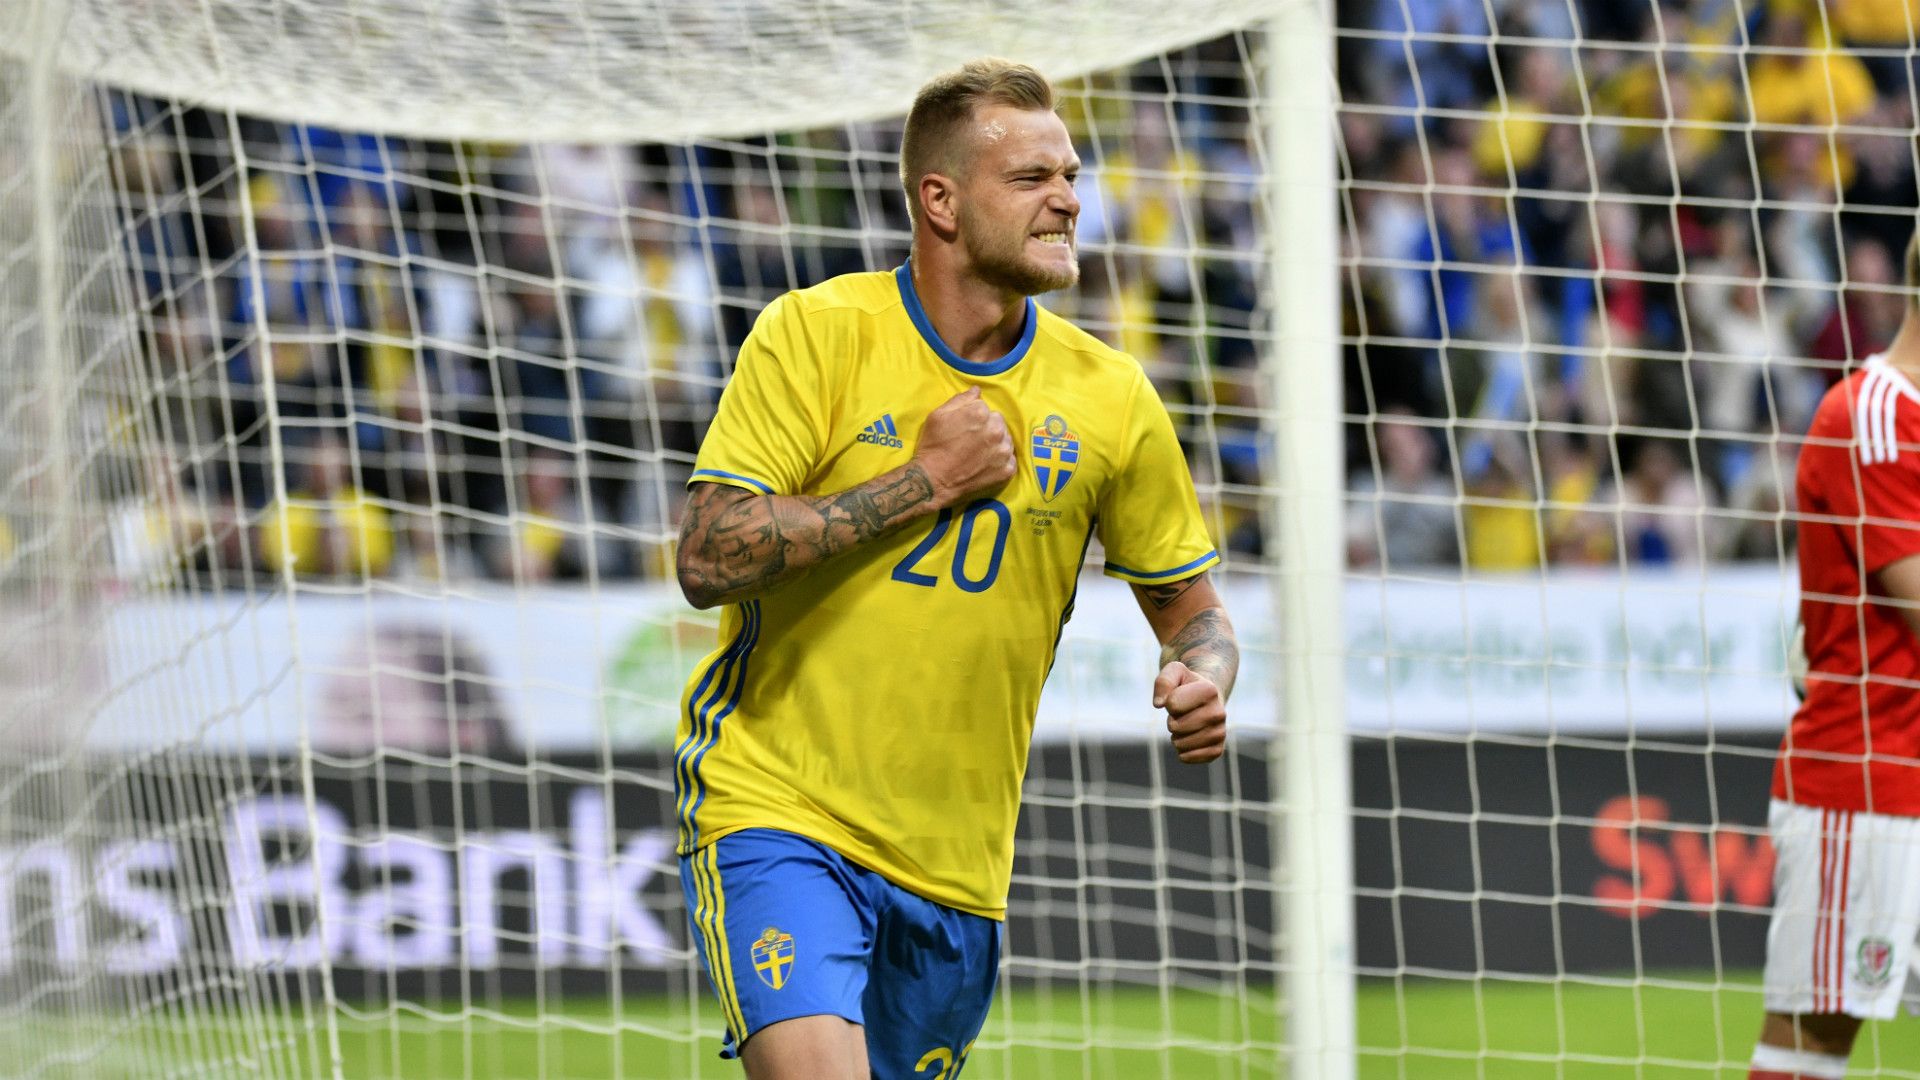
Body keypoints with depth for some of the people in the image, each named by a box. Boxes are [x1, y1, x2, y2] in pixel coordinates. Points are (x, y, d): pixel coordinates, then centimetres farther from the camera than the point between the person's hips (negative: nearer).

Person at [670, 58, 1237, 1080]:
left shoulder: (1110, 399, 3)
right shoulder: (815, 334, -7)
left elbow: (1191, 610, 14)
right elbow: (708, 560, -14)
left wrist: (1200, 685, -10)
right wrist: (924, 480, -14)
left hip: (957, 869, 5)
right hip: (777, 816, -5)